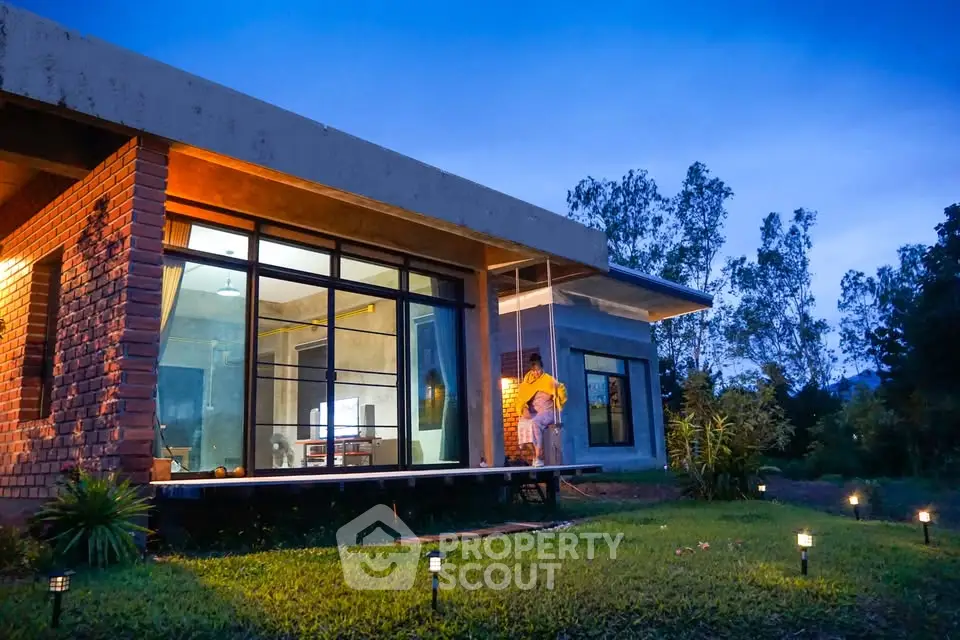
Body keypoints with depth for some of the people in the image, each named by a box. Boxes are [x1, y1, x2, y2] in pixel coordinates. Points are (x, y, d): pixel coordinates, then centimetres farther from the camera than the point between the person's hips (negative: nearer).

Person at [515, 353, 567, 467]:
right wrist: (524, 409, -14)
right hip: (532, 413, 4)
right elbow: (521, 398, 4)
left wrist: (556, 406, 7)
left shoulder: (549, 380, -2)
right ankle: (535, 453, -20)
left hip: (547, 412, -4)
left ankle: (538, 456, -33)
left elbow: (562, 391, 10)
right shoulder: (527, 381, 8)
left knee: (535, 423, -35)